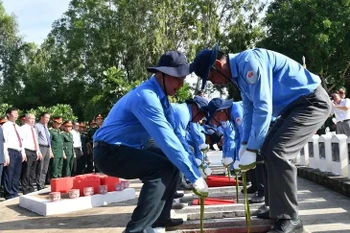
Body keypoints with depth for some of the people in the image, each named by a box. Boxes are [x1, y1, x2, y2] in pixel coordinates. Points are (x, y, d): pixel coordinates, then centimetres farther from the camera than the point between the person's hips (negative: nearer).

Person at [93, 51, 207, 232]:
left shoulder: (160, 96, 6)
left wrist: (195, 166, -1)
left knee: (173, 161, 11)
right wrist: (195, 177, -27)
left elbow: (174, 135, 7)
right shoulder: (146, 96, -24)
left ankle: (159, 218, 18)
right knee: (163, 168, -24)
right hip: (109, 152, -10)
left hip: (126, 150, 10)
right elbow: (167, 141, -30)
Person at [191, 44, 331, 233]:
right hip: (293, 105, 10)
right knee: (268, 150, 11)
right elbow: (249, 110, 17)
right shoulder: (239, 73, 8)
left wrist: (252, 149, -21)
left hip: (312, 102, -10)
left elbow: (263, 109, -26)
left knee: (277, 152, -20)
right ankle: (278, 209, 19)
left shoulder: (250, 63, -23)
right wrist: (245, 144, 11)